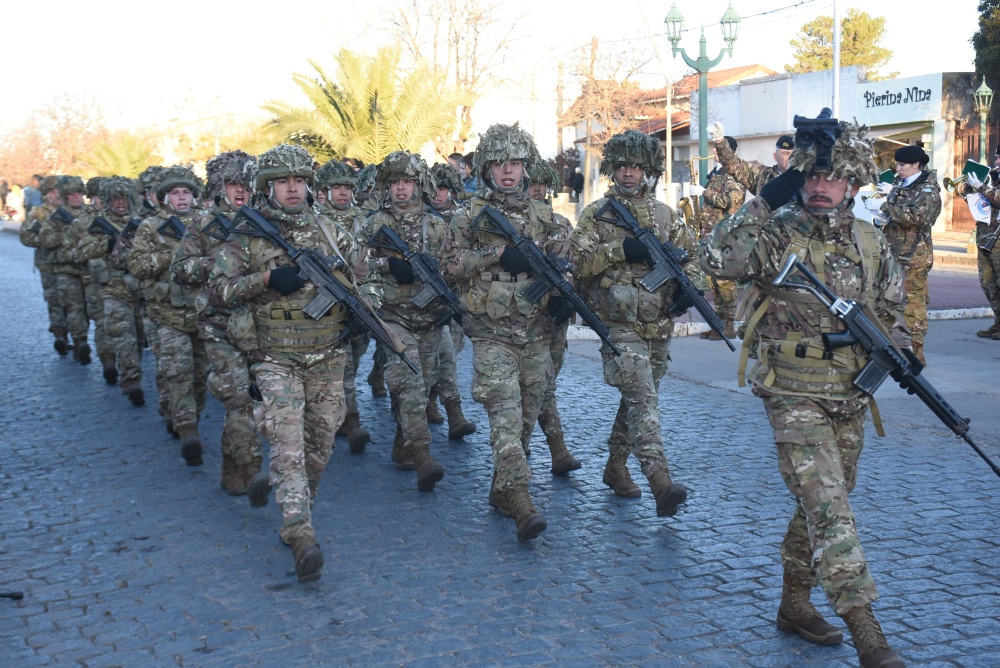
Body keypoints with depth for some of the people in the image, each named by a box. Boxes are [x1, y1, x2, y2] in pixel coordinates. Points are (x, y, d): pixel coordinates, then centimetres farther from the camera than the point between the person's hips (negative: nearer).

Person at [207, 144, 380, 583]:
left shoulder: (329, 232, 7)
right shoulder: (247, 238, -2)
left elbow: (367, 279, 14)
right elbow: (216, 291, -9)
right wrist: (265, 278, -22)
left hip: (327, 360, 4)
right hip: (276, 360, -4)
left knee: (319, 446, 13)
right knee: (288, 445, -14)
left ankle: (301, 510, 36)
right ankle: (302, 538, -17)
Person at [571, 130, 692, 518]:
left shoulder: (664, 214, 12)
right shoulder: (596, 214, 1)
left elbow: (687, 255, 20)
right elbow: (578, 263, -7)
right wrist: (620, 250, -19)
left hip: (659, 326, 5)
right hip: (620, 325, -5)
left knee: (637, 399, 15)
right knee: (643, 399, -17)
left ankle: (615, 465, 32)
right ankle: (661, 484, -24)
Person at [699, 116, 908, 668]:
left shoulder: (871, 242, 6)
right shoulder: (777, 235, -11)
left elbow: (890, 310, 17)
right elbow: (715, 259, -27)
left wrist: (900, 349, -3)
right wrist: (766, 202, -26)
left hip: (851, 399, 6)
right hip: (795, 396, -6)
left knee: (822, 504, 16)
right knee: (828, 506, -12)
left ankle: (794, 603, 32)